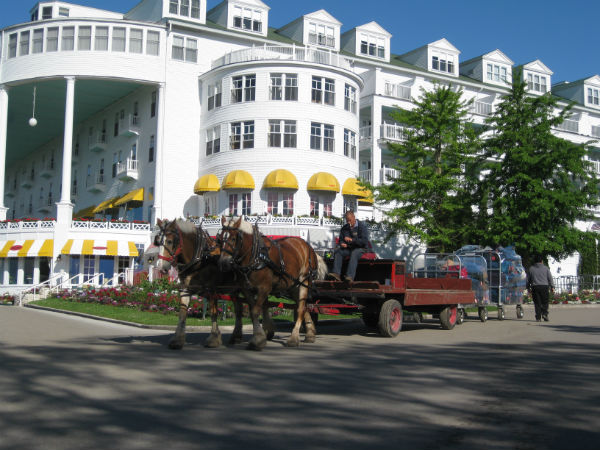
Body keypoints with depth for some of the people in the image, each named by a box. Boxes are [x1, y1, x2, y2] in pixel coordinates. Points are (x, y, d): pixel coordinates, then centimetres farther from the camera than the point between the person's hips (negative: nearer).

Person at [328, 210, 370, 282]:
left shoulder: (362, 226, -6)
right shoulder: (344, 228, 10)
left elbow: (365, 241, -15)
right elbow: (341, 239, 17)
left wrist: (352, 240, -23)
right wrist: (342, 244, -8)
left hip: (360, 248, -5)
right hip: (348, 248, 5)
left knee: (354, 253, -37)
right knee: (337, 251, -22)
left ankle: (350, 276, -49)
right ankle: (336, 274, -35)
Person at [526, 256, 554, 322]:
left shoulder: (531, 269, 10)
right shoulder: (546, 268, 6)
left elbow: (528, 279, 12)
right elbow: (550, 278, 3)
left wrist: (528, 288, 19)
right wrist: (552, 287, 6)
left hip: (535, 287, 1)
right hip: (544, 287, -1)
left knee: (537, 303, 2)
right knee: (545, 302, 7)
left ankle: (538, 317, 0)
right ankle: (544, 314, -11)